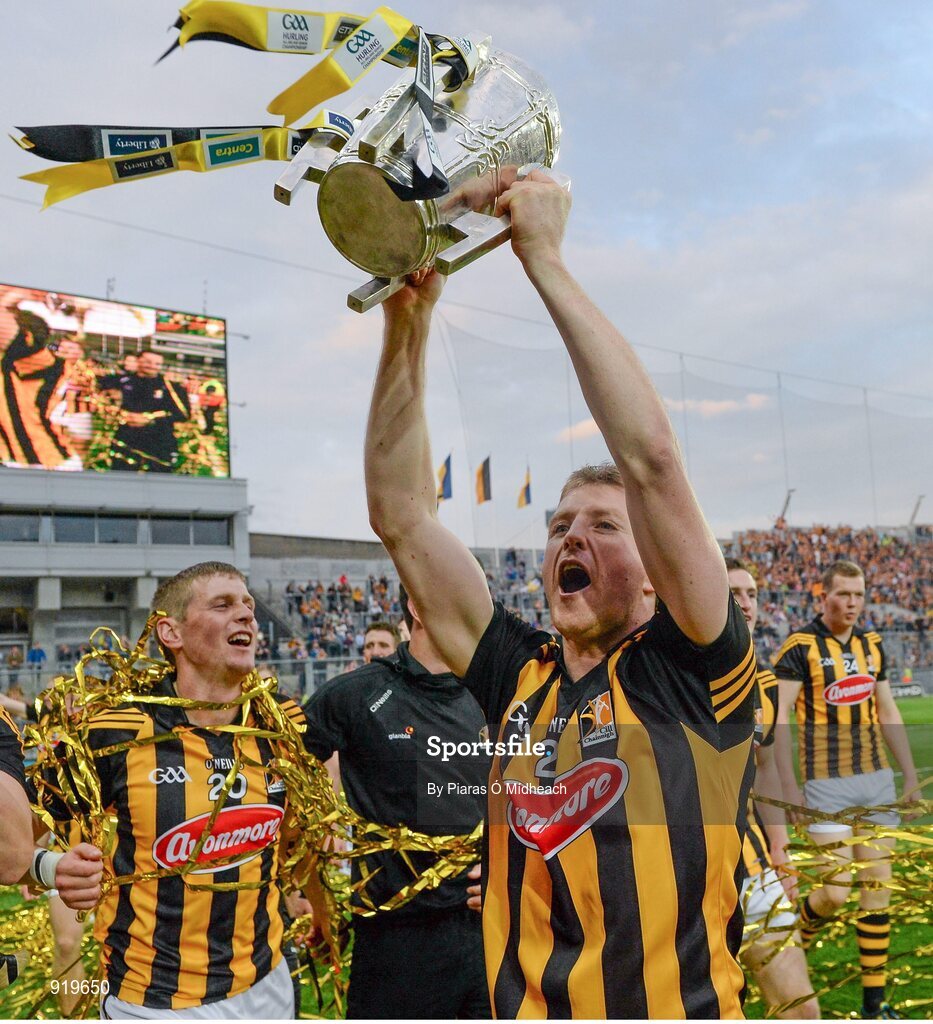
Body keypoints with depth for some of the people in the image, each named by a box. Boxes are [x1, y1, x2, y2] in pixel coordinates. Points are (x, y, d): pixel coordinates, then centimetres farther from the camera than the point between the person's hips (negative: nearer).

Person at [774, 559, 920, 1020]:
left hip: (877, 781, 6)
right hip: (828, 785, -6)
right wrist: (789, 788, -16)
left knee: (878, 887, 6)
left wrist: (910, 774, 14)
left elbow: (888, 713, 17)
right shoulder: (800, 647, -9)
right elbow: (777, 718, -12)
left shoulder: (872, 644, 10)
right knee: (835, 891, -8)